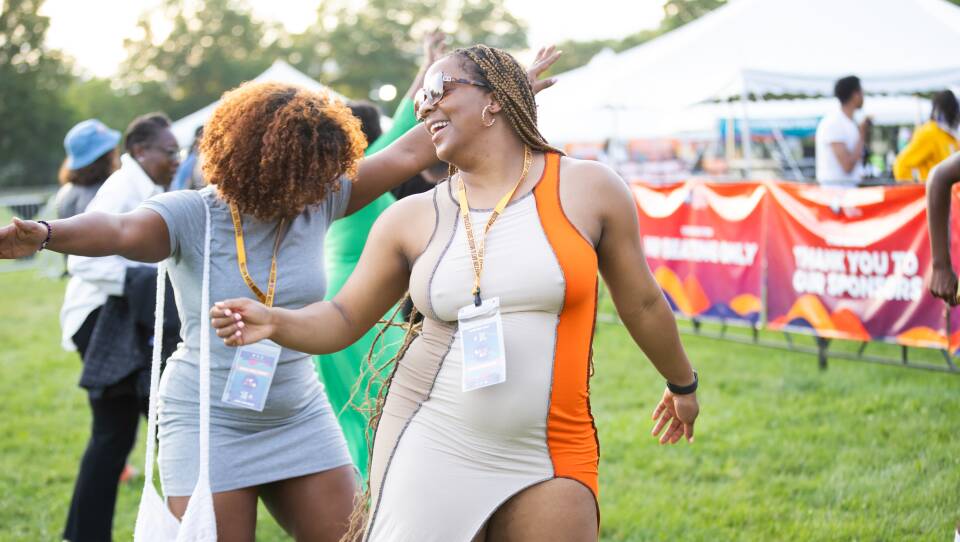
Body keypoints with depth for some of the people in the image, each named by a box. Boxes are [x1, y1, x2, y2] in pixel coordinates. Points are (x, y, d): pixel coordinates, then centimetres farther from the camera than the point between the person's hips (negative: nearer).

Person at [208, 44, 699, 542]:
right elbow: (344, 319, 7)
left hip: (549, 458, -1)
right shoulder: (413, 218, 3)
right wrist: (273, 322, -13)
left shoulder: (588, 189, -1)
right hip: (429, 447, 1)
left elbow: (641, 301, 10)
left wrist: (681, 382, 23)